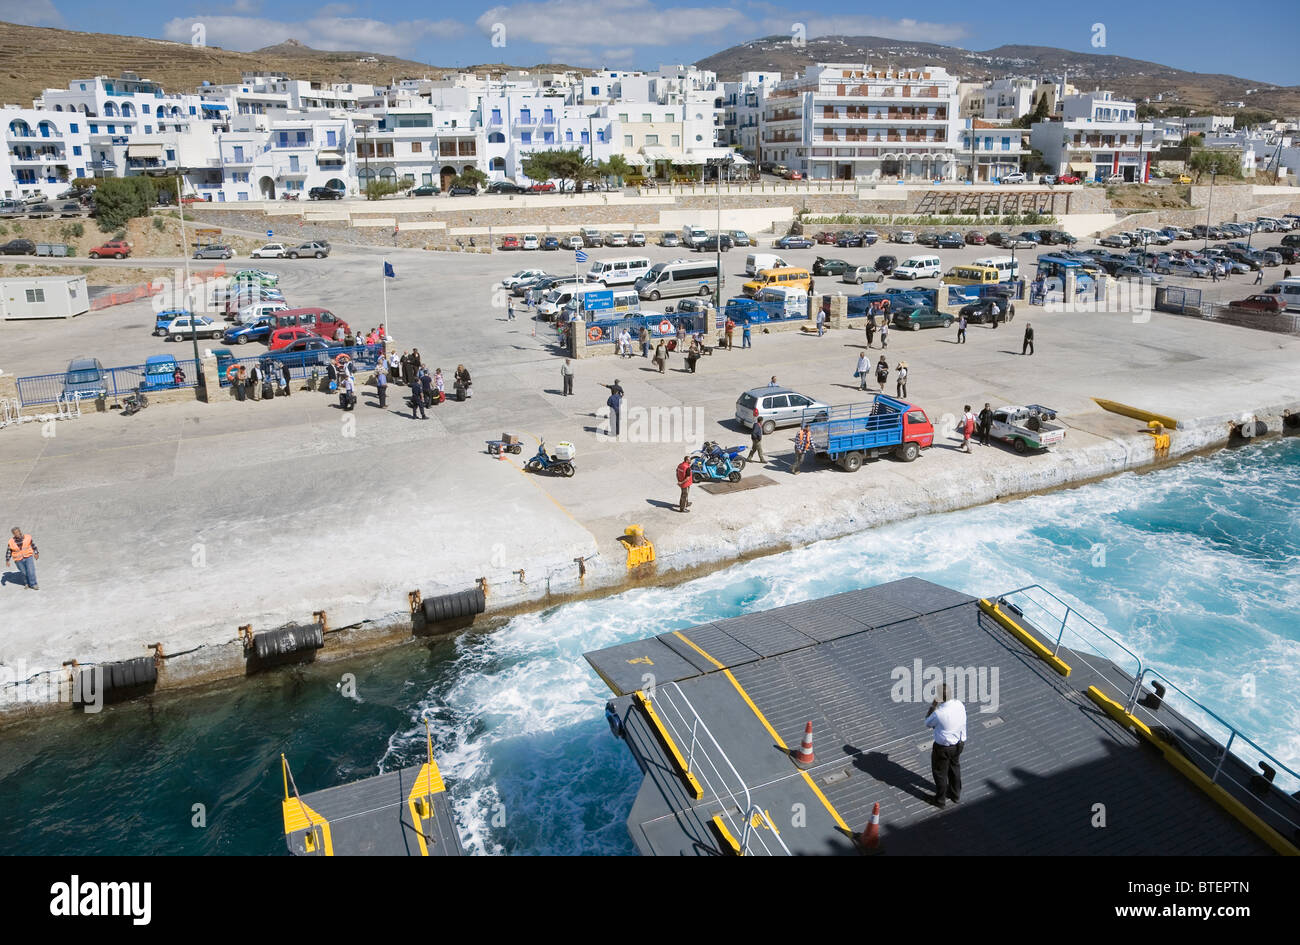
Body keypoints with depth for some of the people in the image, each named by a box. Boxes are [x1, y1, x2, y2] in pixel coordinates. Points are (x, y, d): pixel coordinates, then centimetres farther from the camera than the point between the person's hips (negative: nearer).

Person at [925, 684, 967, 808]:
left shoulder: (938, 713, -33)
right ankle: (955, 794, 48)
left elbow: (927, 724, -11)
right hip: (959, 744, 6)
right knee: (955, 768, 29)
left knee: (940, 773, 17)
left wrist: (933, 706, -9)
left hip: (943, 747, -6)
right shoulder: (959, 704, -15)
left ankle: (940, 800, 34)